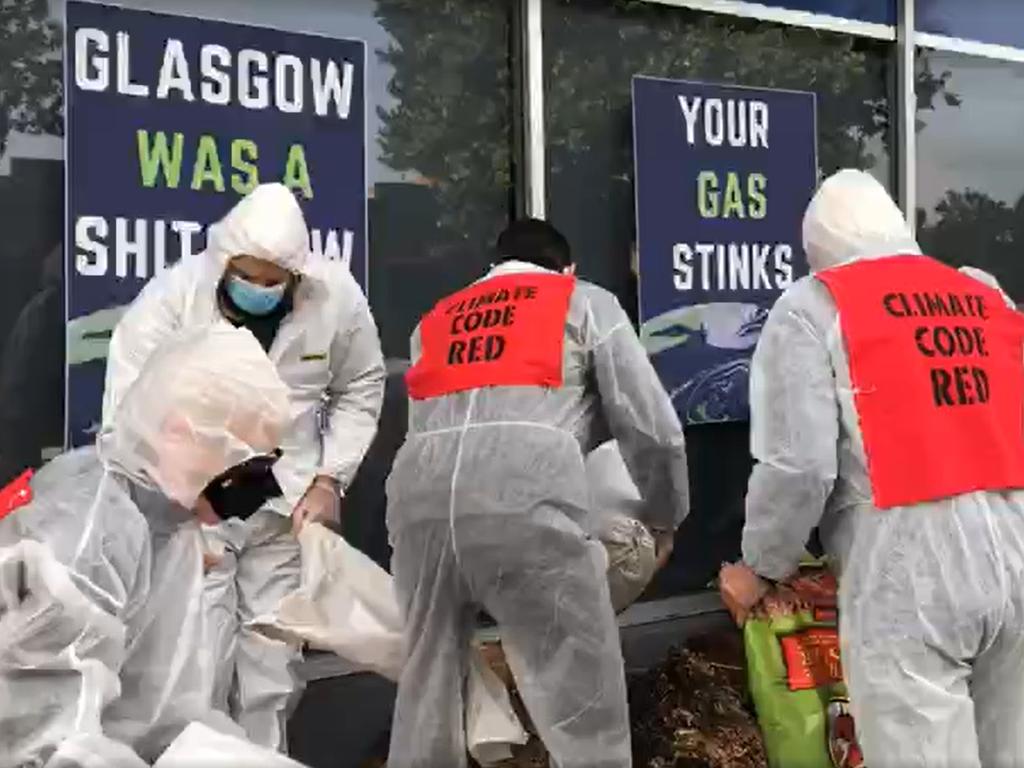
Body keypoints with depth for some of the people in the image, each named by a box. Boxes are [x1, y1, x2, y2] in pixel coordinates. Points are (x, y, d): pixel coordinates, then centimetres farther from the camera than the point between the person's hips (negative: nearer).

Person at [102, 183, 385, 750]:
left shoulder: (337, 297, -10)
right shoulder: (170, 298, -16)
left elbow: (359, 393, 5)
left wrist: (329, 480, -4)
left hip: (287, 504, 2)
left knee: (272, 671, 10)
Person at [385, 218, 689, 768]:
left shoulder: (434, 320, 34)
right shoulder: (586, 302, 23)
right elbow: (652, 428, 18)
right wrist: (663, 518, 35)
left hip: (419, 496, 5)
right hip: (526, 494, -4)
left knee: (425, 696, 19)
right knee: (585, 713, 4)